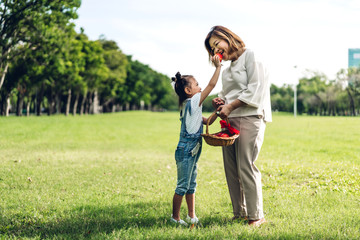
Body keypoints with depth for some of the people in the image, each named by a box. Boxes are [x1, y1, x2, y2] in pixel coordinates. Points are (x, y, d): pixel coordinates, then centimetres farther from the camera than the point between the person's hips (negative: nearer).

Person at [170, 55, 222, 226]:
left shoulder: (189, 106, 16)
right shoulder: (193, 102, -12)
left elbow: (207, 121, 20)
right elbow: (211, 85, -14)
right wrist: (218, 67, -7)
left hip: (191, 151, 10)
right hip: (186, 151, -10)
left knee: (191, 185, 15)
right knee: (183, 186, -2)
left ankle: (191, 216, 23)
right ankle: (175, 217, 6)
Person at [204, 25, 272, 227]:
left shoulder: (250, 56, -2)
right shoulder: (229, 68, 21)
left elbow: (254, 90, -11)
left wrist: (230, 106, -13)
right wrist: (220, 102, 7)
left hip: (249, 118, -8)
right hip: (230, 120, 8)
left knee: (246, 167, -10)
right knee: (231, 169, 5)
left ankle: (256, 216, -3)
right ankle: (239, 214, 13)